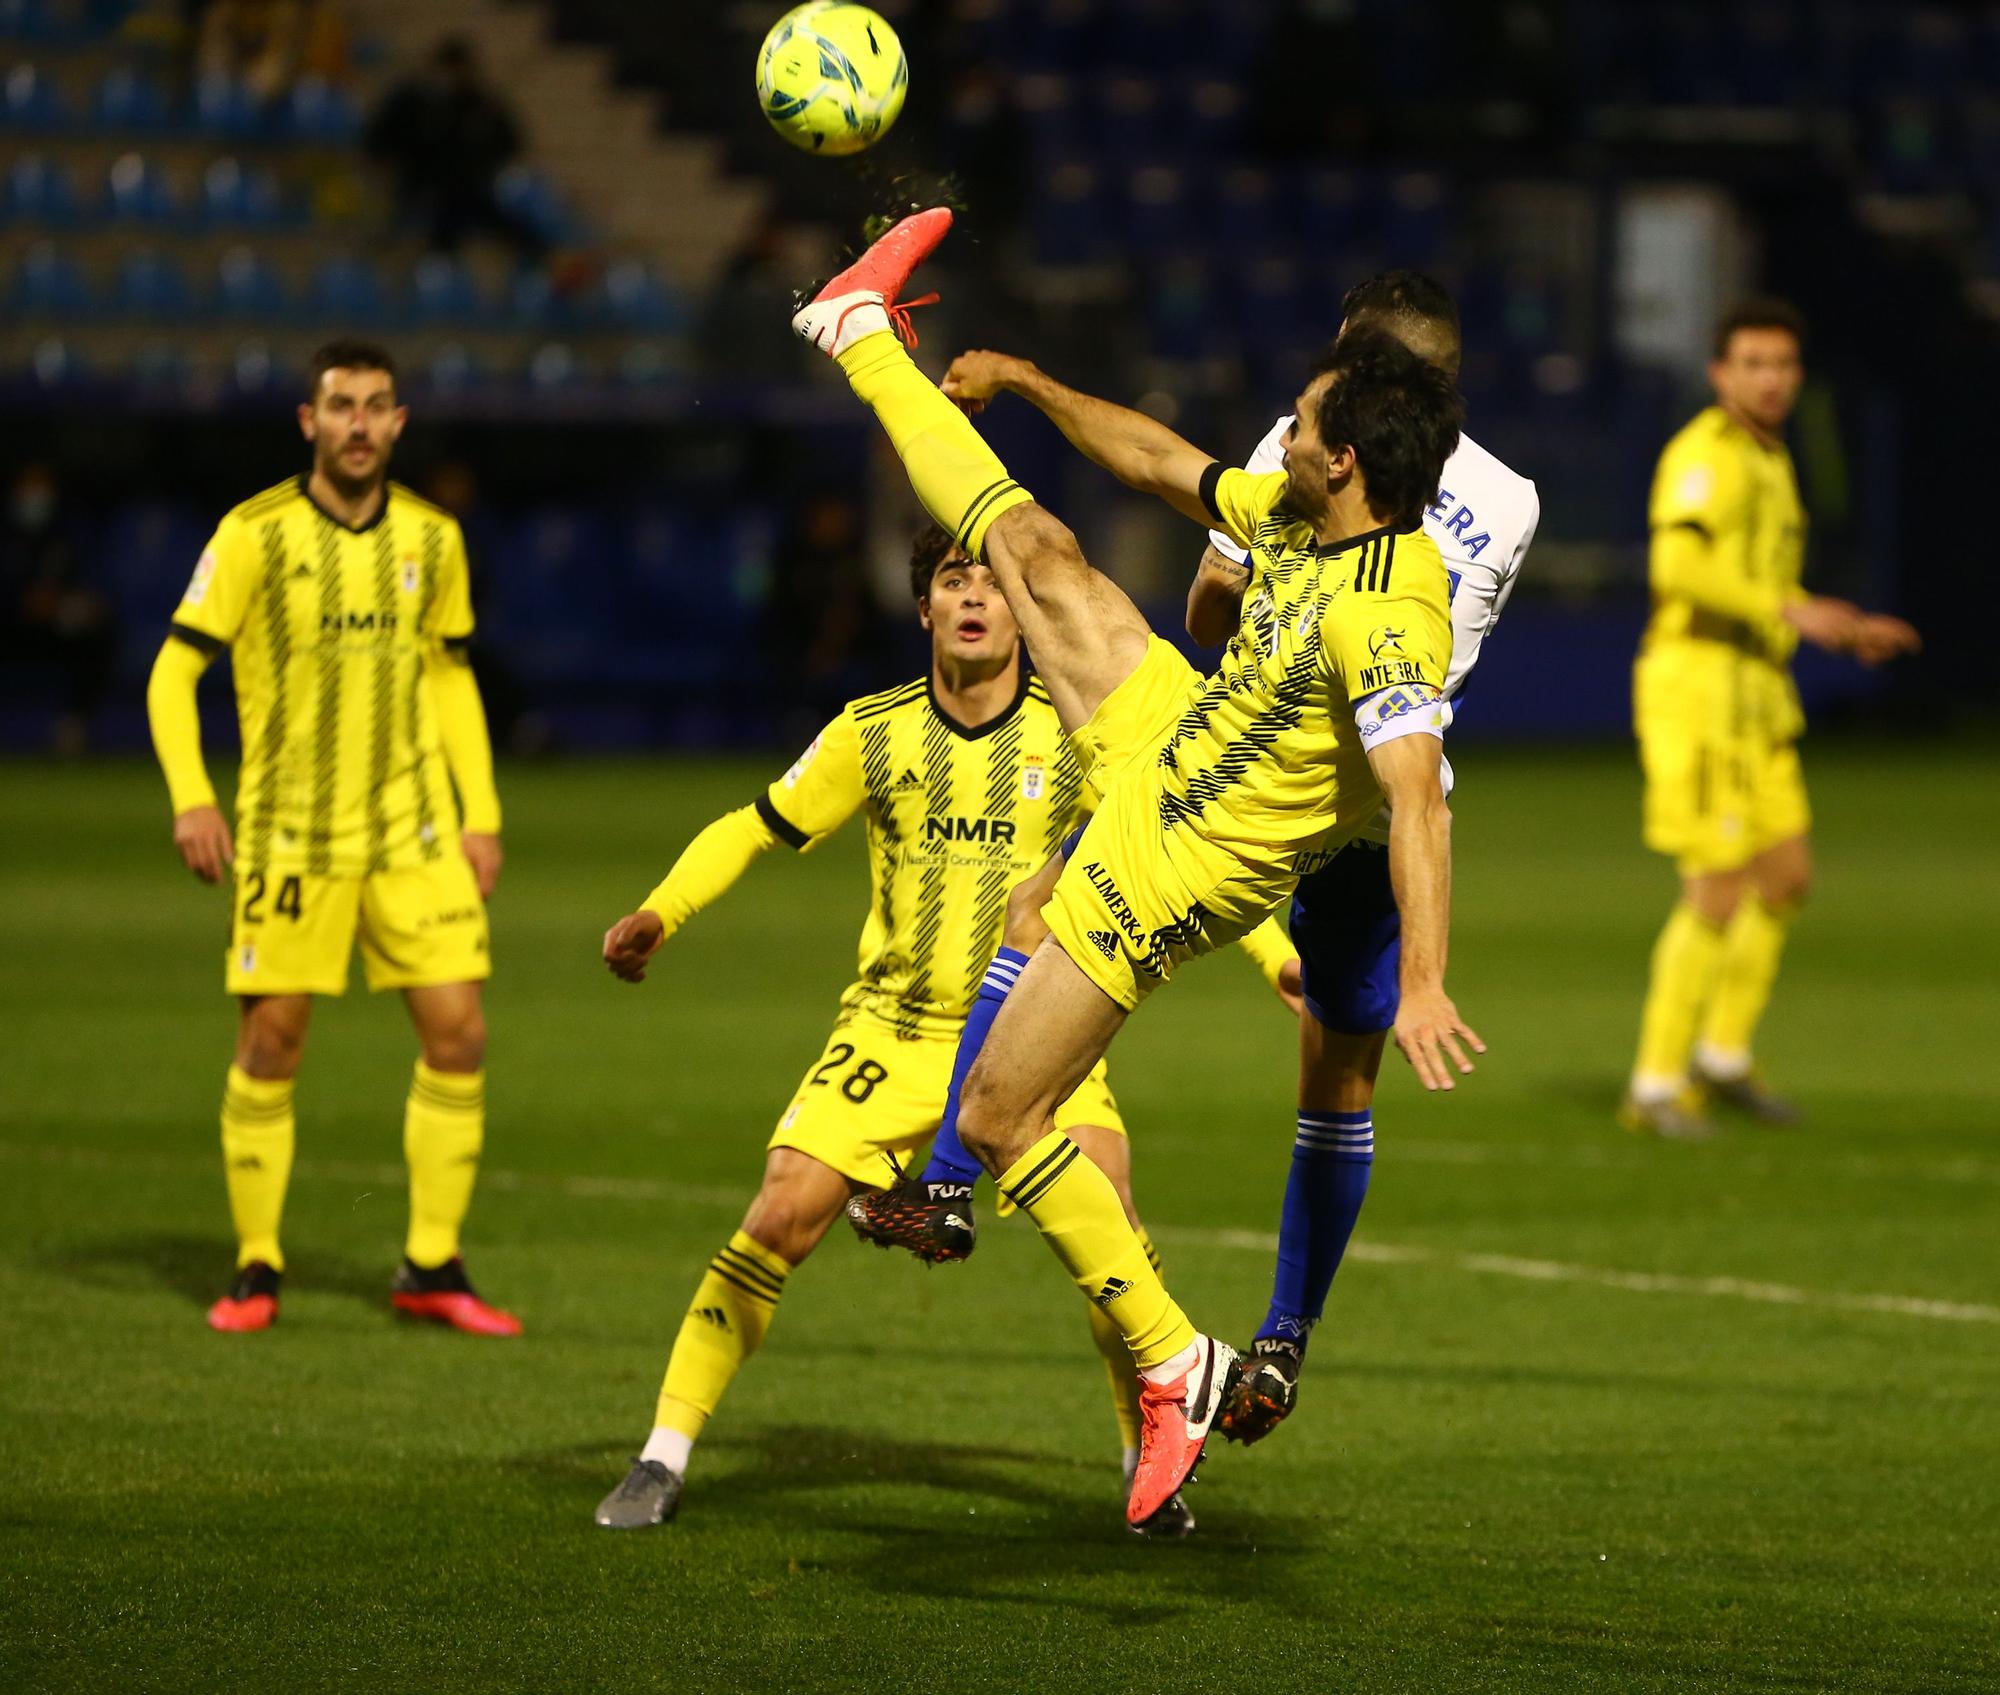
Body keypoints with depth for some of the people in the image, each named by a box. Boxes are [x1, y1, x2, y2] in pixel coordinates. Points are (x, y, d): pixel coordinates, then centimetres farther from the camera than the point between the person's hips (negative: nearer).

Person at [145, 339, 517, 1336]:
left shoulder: (431, 538, 7)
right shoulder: (254, 535, -6)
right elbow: (175, 670, -4)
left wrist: (481, 815, 11)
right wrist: (189, 798, -16)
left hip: (413, 830, 3)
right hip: (289, 832, -3)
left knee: (457, 1032, -5)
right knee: (270, 1045, -3)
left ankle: (432, 1270, 5)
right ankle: (256, 1270, 11)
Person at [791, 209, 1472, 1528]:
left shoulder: (1384, 618, -35)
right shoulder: (1305, 520, -6)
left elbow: (1419, 796, -46)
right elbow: (1164, 464, 12)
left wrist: (1425, 982, -57)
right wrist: (1024, 382, 20)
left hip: (1171, 868, -9)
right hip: (1172, 743, 9)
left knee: (997, 1119, -3)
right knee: (1038, 553, 20)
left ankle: (1172, 1364, 5)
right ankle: (866, 335, 42)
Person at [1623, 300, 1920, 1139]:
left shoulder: (1767, 462, 19)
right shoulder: (1705, 453, -12)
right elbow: (1680, 567, -26)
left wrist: (1852, 629, 17)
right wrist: (1792, 611, -26)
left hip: (1753, 694, 10)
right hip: (1694, 684, -10)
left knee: (1787, 874, 12)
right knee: (1720, 891, -10)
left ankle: (1723, 1054, 25)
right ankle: (1656, 1086, -3)